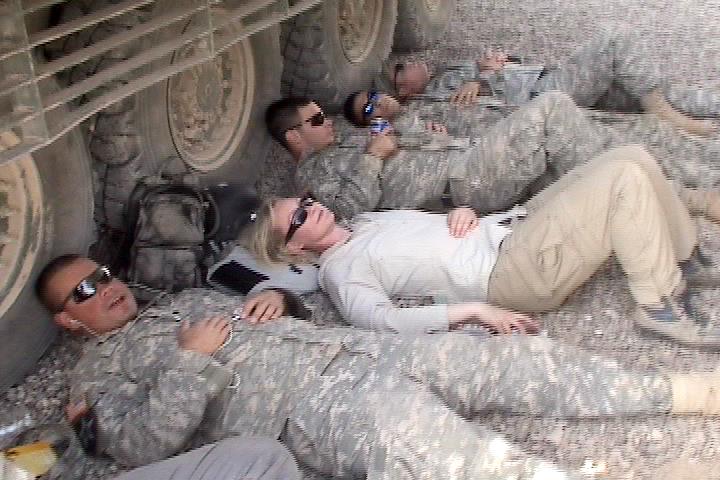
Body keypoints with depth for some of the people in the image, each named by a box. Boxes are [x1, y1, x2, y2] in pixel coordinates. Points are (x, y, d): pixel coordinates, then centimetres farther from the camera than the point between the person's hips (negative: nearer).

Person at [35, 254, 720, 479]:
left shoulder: (188, 299, 29)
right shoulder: (98, 372, 11)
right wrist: (191, 362, -9)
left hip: (351, 345, 7)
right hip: (312, 409, -7)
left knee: (519, 358, -4)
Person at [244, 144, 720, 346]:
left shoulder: (366, 219, 19)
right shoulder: (340, 271, -8)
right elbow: (382, 321, -25)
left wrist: (461, 211, 1)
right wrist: (474, 309, -29)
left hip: (510, 226, 9)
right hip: (514, 271, -9)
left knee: (631, 156, 2)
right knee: (626, 176, -20)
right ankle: (660, 306, -9)